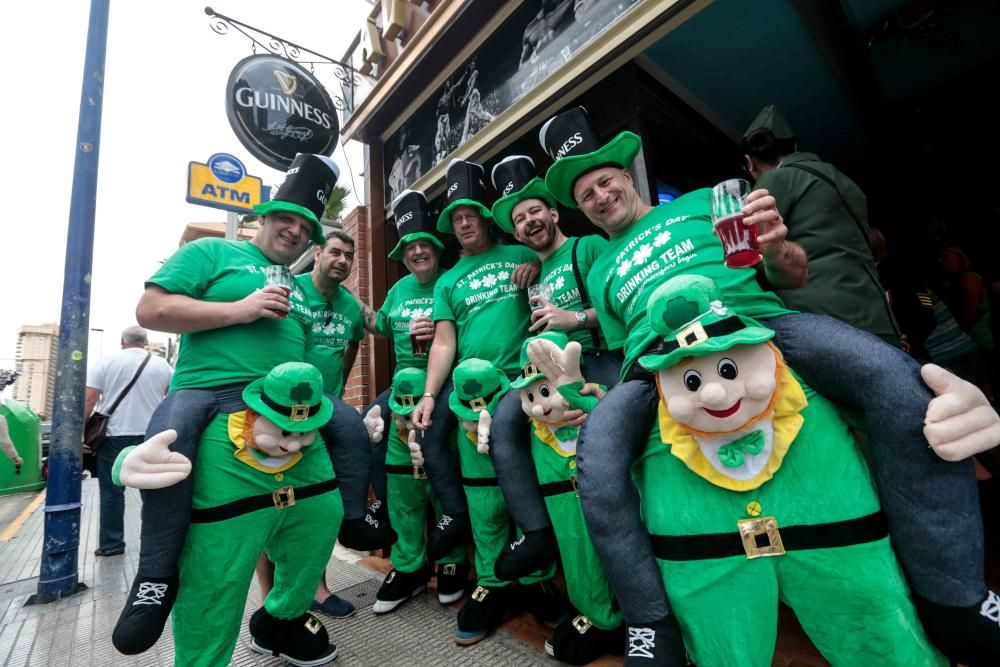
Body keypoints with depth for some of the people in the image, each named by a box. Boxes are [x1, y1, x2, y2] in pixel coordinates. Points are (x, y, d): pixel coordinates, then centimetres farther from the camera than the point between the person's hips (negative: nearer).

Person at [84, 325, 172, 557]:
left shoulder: (105, 362, 0)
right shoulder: (162, 364, 5)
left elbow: (88, 399, -5)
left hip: (114, 436, -1)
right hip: (151, 437, 1)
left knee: (111, 492, 8)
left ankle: (111, 544, 14)